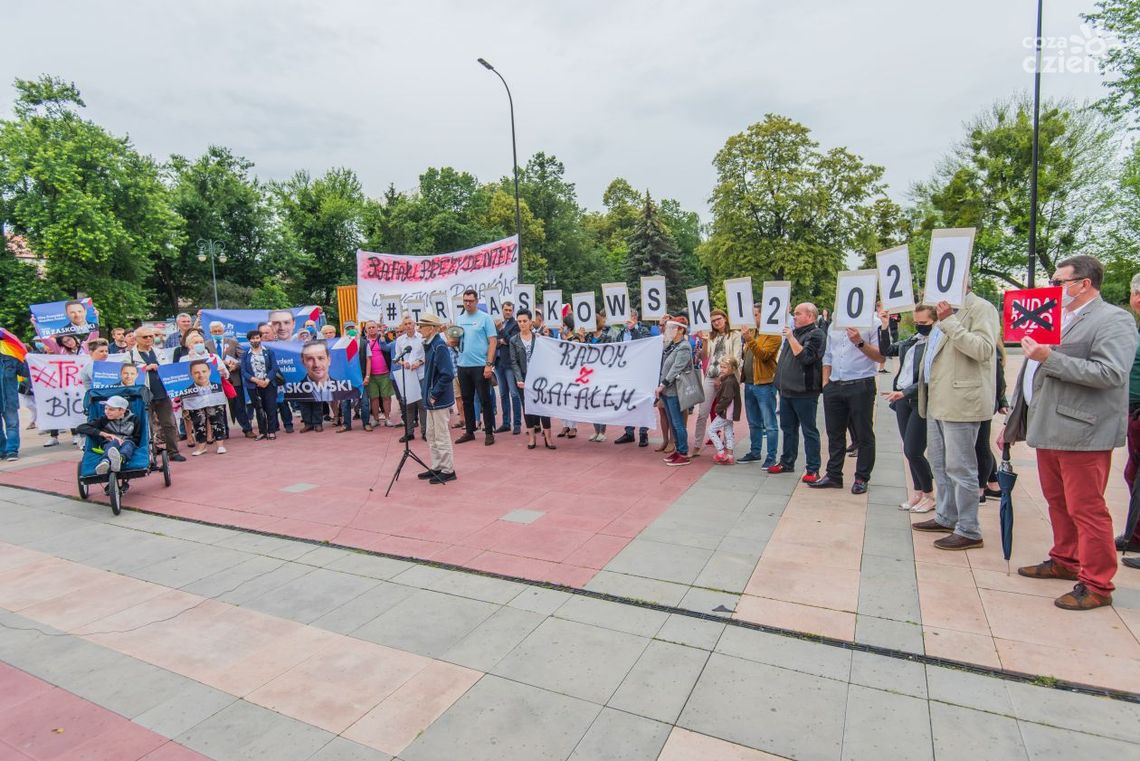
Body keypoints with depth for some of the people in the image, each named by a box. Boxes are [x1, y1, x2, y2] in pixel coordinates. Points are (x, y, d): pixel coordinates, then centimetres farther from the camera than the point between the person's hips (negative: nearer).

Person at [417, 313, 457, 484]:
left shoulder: (439, 346, -18)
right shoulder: (429, 345, 9)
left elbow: (447, 374, -24)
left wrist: (434, 394, -19)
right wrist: (427, 390, 11)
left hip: (440, 399, -9)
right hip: (432, 398, 9)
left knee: (441, 435, 0)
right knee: (432, 435, 17)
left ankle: (448, 470, 11)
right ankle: (437, 467, 28)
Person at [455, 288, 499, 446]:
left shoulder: (485, 318, -3)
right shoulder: (459, 319, 12)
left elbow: (493, 342, -9)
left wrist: (489, 364, -16)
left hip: (480, 366, -5)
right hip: (463, 366, 5)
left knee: (484, 400, 0)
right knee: (467, 400, 12)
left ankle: (489, 432, 9)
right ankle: (470, 431, 22)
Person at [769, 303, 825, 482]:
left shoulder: (816, 334, -10)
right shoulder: (794, 332, 16)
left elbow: (805, 357, -23)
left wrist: (791, 338, -19)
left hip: (804, 392, -8)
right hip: (786, 390, 9)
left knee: (809, 430, -1)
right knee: (788, 428, 15)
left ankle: (813, 469, 5)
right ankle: (787, 462, 26)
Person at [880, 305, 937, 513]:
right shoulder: (912, 340, 11)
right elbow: (887, 350, 21)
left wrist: (904, 392, -24)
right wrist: (884, 327, 10)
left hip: (921, 402, -7)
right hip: (902, 399, 8)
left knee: (913, 451, -5)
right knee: (909, 451, 13)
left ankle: (929, 495, 15)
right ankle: (918, 492, 26)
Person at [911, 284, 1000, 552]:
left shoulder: (981, 308, -8)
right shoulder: (947, 312, 20)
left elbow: (983, 349, -24)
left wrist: (949, 321, -23)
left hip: (960, 401, -10)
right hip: (938, 401, 10)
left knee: (959, 468, -4)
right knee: (939, 463, 17)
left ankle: (969, 531, 5)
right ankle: (946, 517, 30)